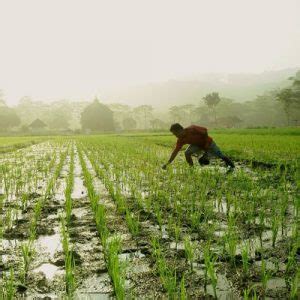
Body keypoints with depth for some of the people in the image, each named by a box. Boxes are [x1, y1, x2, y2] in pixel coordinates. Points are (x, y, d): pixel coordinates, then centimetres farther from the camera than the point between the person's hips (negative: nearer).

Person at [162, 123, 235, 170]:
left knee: (220, 155, 6)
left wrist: (207, 143, -20)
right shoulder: (180, 140, -18)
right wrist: (167, 163, -20)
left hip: (208, 143, -4)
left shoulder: (192, 129, -35)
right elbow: (175, 151, -15)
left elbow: (205, 130, -25)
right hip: (198, 145, 5)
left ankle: (231, 165, 32)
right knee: (187, 153, -18)